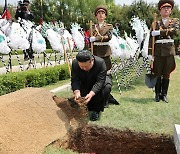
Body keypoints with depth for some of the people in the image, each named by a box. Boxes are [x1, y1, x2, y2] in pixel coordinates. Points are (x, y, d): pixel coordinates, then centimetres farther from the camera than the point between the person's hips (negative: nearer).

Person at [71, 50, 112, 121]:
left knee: (106, 88, -31)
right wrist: (77, 92, -45)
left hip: (98, 84, -2)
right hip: (84, 84, 2)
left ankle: (96, 110, -13)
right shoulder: (75, 63, -25)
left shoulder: (101, 63, -33)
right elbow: (74, 80, -25)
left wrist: (91, 94, -52)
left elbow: (100, 82, -37)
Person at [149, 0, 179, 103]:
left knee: (167, 74, 6)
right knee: (158, 73, 4)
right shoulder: (155, 24, 7)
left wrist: (159, 32, -18)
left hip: (169, 51, 1)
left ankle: (164, 94, 16)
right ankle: (158, 94, 16)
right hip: (158, 51, 0)